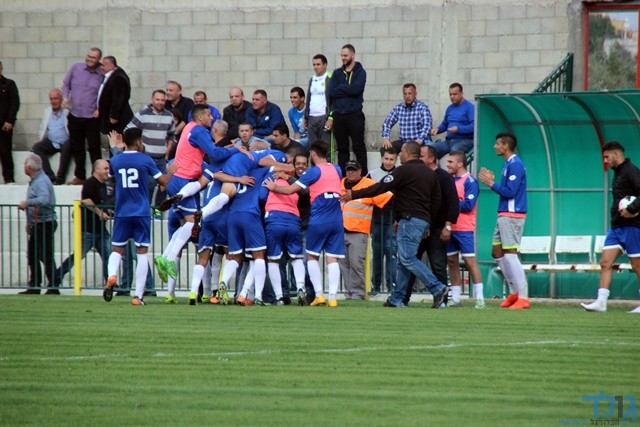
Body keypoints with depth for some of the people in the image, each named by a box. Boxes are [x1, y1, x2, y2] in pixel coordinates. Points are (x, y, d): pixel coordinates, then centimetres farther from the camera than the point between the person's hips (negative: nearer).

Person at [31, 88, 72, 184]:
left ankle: (60, 179, -30)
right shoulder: (47, 111, 16)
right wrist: (42, 140, 5)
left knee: (67, 147, -37)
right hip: (51, 143, 5)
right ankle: (50, 177, -27)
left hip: (65, 143, -5)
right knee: (36, 147, -21)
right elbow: (42, 130, 19)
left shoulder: (68, 111, 0)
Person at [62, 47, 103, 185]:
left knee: (94, 148, -5)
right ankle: (80, 176, 22)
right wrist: (65, 97, -2)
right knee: (77, 148, 11)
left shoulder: (102, 74, -5)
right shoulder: (76, 68, 4)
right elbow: (66, 84, 14)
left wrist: (100, 109, -12)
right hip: (75, 115, 4)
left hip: (92, 117, -4)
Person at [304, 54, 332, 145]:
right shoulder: (312, 80, 19)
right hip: (312, 118, 7)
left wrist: (330, 118, -16)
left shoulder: (330, 79, -3)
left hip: (324, 117, -7)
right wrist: (305, 118, 18)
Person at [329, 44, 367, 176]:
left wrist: (340, 87, -4)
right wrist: (348, 90, -9)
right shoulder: (337, 73, 13)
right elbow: (331, 92, 0)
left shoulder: (360, 72, 1)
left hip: (354, 115, -4)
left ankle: (363, 175, -5)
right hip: (339, 115, 4)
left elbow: (356, 89, -16)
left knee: (359, 147, -5)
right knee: (342, 148, 9)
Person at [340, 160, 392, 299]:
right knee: (344, 264, 6)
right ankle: (349, 293, 11)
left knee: (356, 263, -12)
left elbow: (389, 199, -6)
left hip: (358, 232, -5)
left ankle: (358, 293, -7)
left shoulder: (369, 185, -2)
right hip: (340, 232, 5)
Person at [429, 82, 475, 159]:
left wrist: (458, 129, -19)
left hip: (465, 140, -7)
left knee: (454, 150, -40)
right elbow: (444, 124, 31)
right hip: (449, 140, 7)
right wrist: (437, 129, 10)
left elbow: (473, 126, -14)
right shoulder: (450, 108, 19)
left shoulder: (469, 107, -4)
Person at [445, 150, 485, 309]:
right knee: (451, 261, 8)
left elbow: (468, 205, -16)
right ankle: (455, 298, 14)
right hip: (449, 228, 8)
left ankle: (479, 298, -6)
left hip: (464, 229, -8)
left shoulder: (470, 181, -8)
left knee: (470, 261, -8)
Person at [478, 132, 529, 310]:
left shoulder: (515, 165, -14)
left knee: (510, 254, -11)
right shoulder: (508, 165, 16)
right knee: (497, 252, 13)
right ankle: (514, 292, 19)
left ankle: (523, 298, -11)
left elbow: (509, 192, -20)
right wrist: (491, 181, 9)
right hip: (504, 215, 10)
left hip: (512, 215, -10)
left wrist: (491, 183, -12)